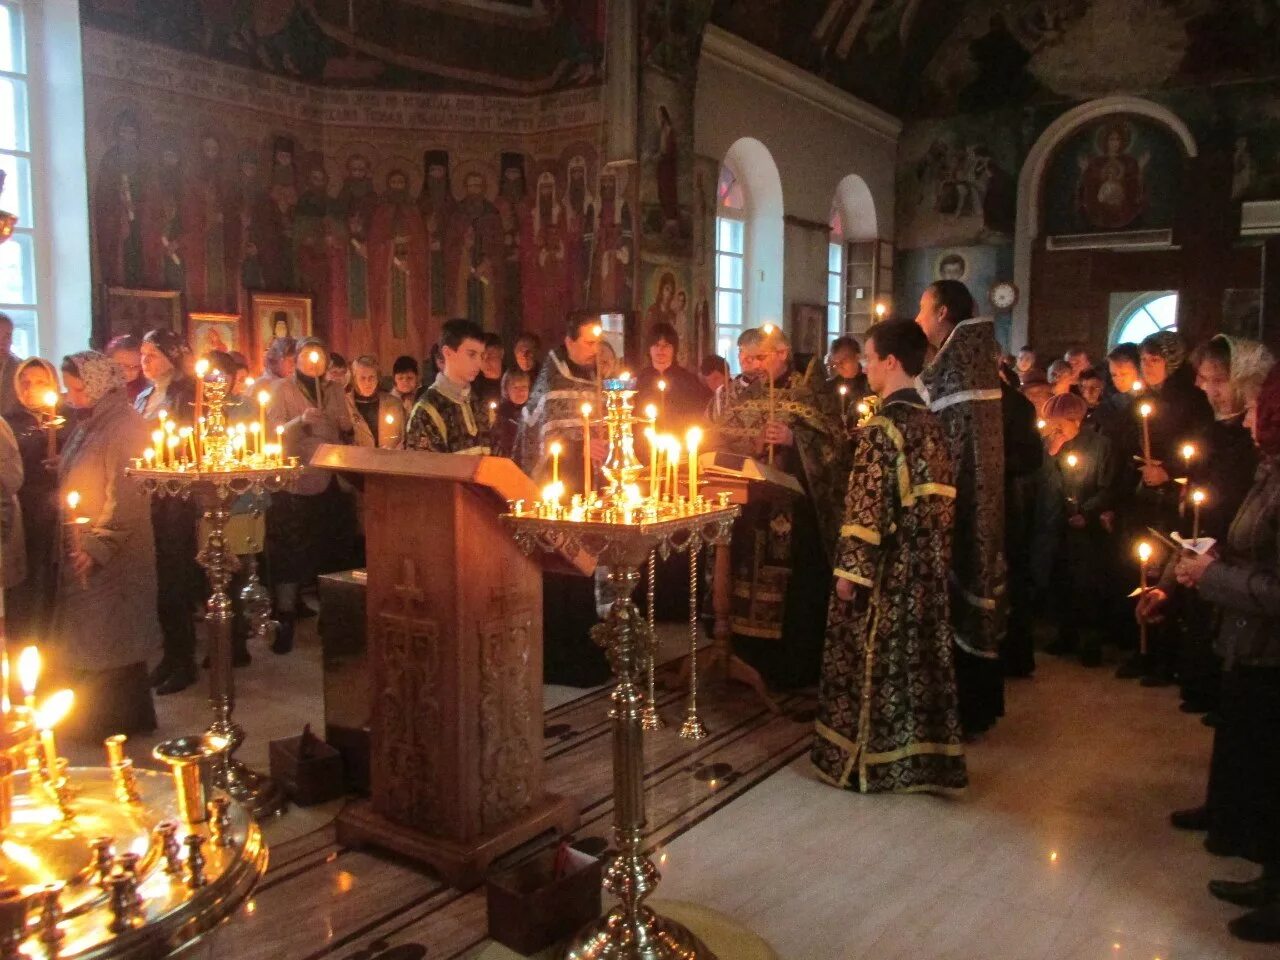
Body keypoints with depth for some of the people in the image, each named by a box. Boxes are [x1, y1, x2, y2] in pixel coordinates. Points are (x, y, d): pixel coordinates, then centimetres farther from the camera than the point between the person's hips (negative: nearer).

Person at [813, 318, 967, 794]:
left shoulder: (881, 428, -17)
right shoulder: (932, 424, 8)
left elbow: (867, 507, -20)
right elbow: (941, 500, 12)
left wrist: (849, 570, -15)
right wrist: (934, 556, 18)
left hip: (886, 569, -8)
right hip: (926, 567, 8)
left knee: (875, 663, 4)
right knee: (920, 659, 14)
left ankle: (869, 761, 15)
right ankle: (922, 756, 25)